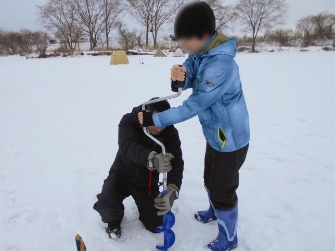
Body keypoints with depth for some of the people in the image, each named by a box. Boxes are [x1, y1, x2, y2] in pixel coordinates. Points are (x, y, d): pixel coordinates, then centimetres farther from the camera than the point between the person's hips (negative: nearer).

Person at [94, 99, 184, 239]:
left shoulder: (170, 133, -19)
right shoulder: (129, 121, -24)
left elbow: (176, 163, -29)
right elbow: (128, 146, -43)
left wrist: (172, 191, -49)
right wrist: (151, 159, -64)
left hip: (147, 182, 2)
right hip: (122, 174, -2)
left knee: (156, 226, 0)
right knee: (105, 203, -31)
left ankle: (143, 204, 34)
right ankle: (114, 219, 9)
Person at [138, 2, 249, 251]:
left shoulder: (221, 64, -32)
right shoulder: (201, 52, -4)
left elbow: (193, 106, -30)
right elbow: (185, 83, -7)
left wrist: (155, 119, -23)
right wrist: (178, 77, -31)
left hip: (231, 137, -8)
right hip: (216, 134, 9)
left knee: (223, 189, 9)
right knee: (211, 180, 27)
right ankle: (215, 211, 54)